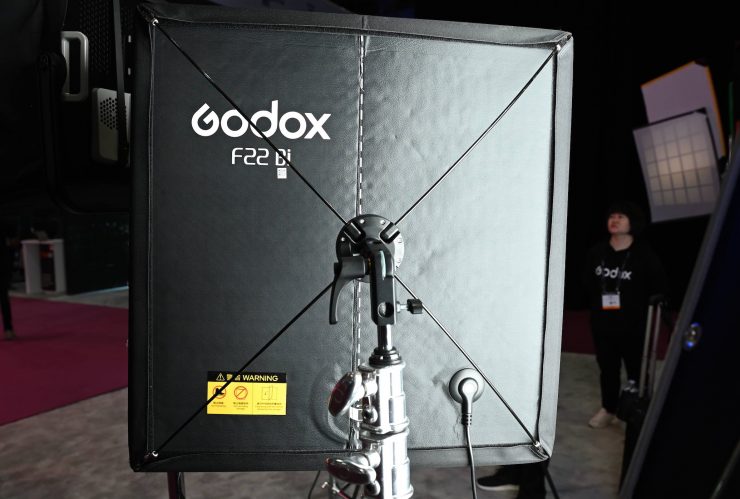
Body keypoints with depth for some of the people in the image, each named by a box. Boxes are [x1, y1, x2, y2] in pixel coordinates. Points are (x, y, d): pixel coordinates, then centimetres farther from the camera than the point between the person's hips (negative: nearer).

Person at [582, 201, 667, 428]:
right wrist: (595, 306, 7)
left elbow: (658, 289, -5)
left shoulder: (644, 254, -11)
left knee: (636, 372, 5)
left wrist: (642, 312, -7)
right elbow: (588, 284, 12)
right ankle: (608, 410, 36)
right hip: (602, 325, 4)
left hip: (634, 327, -4)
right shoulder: (597, 253, 0)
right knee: (607, 369, 18)